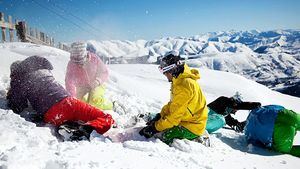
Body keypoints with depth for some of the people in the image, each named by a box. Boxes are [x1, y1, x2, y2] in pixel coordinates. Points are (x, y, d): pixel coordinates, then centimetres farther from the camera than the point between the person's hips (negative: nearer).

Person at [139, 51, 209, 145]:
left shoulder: (184, 85, -26)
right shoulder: (180, 80, 4)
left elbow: (175, 116, -25)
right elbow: (172, 104, 13)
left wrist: (155, 127, -18)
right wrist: (159, 116, 4)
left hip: (193, 126, -9)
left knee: (166, 136, -19)